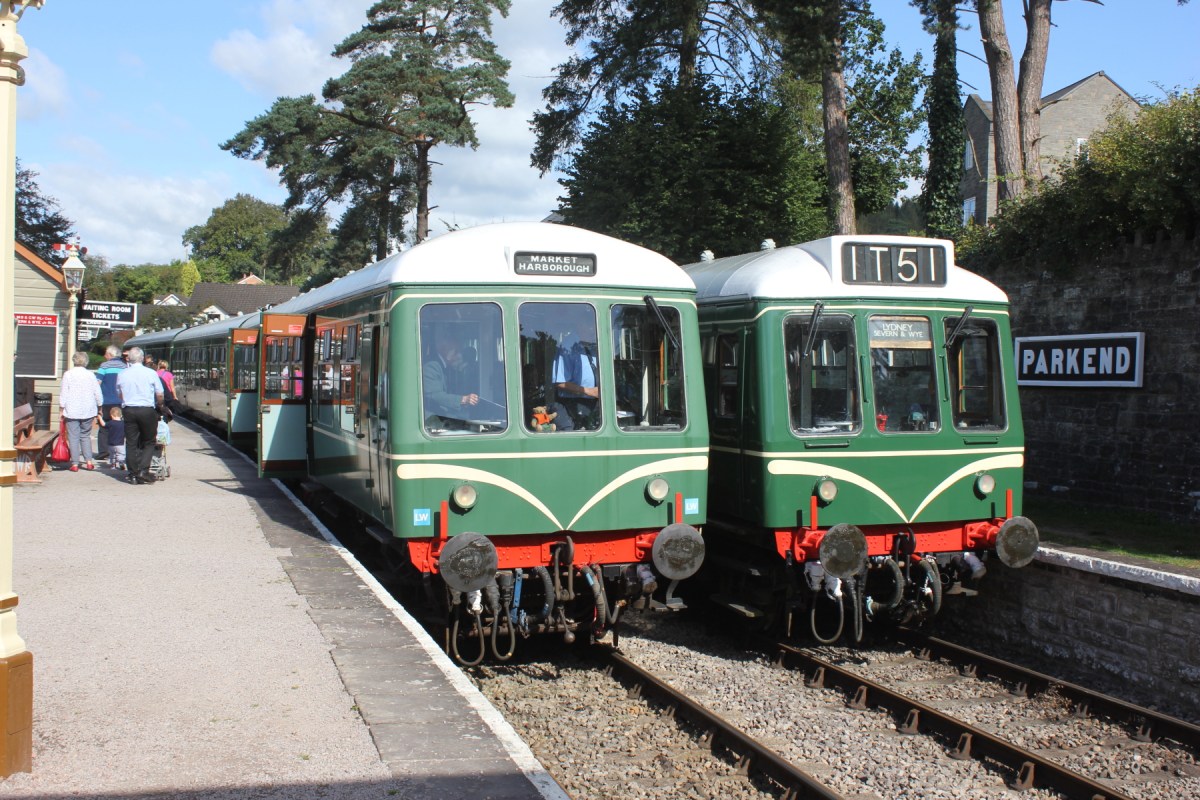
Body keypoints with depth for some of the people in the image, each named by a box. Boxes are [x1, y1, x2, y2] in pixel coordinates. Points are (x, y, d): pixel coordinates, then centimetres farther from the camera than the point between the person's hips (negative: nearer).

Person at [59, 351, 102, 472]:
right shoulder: (90, 374, 2)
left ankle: (75, 464, -1)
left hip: (72, 411, -2)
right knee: (86, 436, 13)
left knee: (73, 437, 0)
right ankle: (88, 461, 6)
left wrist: (61, 408, 3)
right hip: (88, 411, 2)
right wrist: (99, 407, 17)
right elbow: (97, 393, 4)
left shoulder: (68, 374, -4)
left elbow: (63, 393, -5)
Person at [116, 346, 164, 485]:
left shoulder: (122, 374, 3)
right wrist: (158, 404, 18)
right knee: (148, 442, 8)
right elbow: (159, 395, -1)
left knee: (131, 443, 7)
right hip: (147, 410, -2)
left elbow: (120, 394, 14)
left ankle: (133, 474, 6)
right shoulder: (150, 373, -6)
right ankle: (143, 470, -5)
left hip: (128, 410, 2)